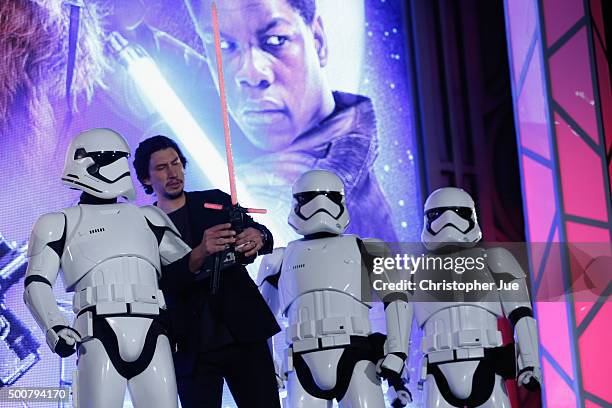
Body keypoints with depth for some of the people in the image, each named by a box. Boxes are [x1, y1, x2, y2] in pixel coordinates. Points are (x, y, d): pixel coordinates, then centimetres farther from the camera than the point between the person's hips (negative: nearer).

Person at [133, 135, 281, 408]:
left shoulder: (215, 201, 12)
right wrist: (200, 253, -28)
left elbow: (265, 237, 0)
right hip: (192, 348, -2)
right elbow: (162, 283, -11)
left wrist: (257, 236, -25)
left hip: (243, 332, 2)